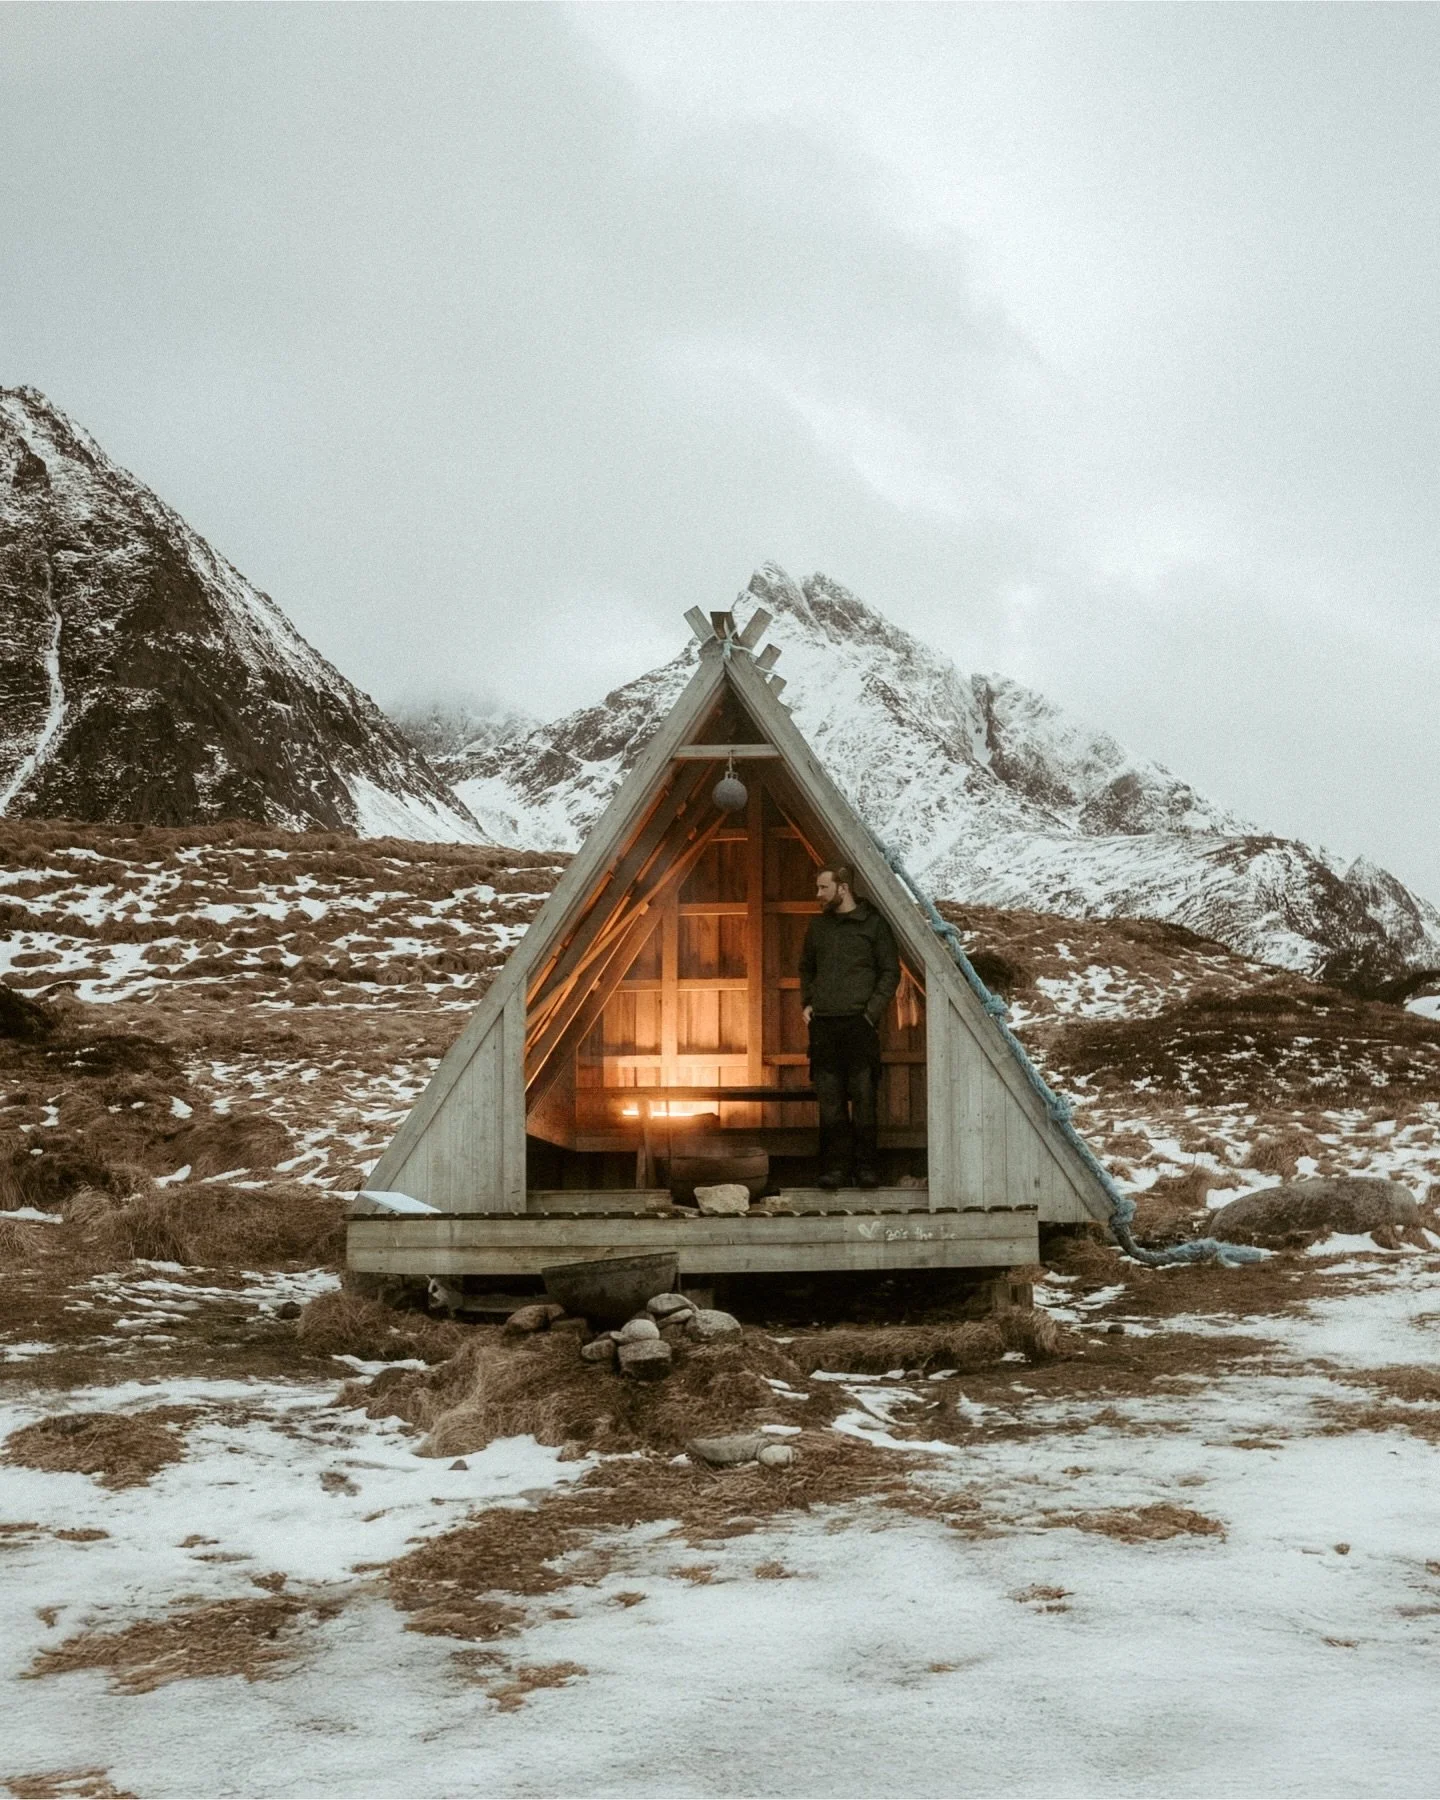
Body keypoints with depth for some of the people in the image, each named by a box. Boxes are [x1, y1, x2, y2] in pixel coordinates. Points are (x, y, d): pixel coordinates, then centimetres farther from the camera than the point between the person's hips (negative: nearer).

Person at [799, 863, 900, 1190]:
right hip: (823, 1024, 4)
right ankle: (836, 1166, 4)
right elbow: (806, 968, 27)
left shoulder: (873, 923, 1)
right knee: (830, 1101, 1)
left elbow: (890, 971, 1)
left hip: (860, 1024, -4)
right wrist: (806, 1003, 12)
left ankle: (865, 1167, 2)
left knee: (863, 1098, -4)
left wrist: (872, 1011, -8)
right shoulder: (818, 926, 15)